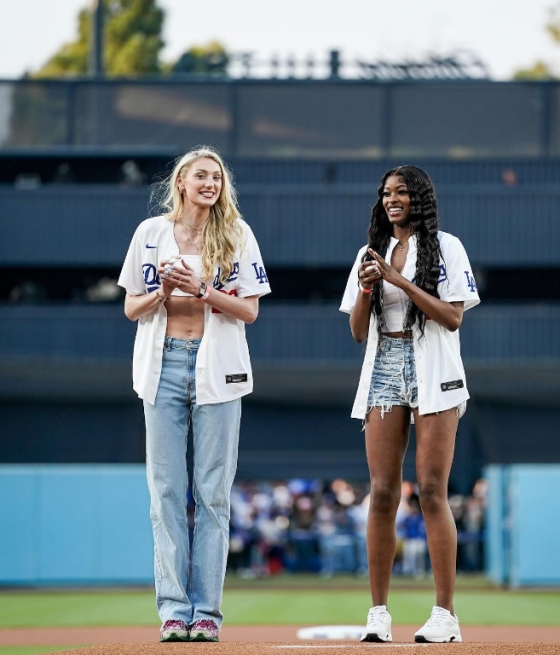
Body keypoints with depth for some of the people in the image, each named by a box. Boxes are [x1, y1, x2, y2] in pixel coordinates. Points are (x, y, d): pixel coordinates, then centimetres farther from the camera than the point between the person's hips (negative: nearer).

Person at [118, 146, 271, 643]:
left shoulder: (237, 235, 5)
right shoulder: (151, 233, 8)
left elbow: (249, 310, 0)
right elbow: (132, 308, 9)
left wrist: (201, 290, -14)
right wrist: (163, 293, -11)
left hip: (216, 368, -1)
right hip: (164, 365, 1)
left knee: (213, 491, -2)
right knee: (167, 490, -2)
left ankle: (207, 611, -1)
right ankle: (173, 610, -2)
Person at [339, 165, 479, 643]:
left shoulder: (445, 247, 3)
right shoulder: (372, 253, 16)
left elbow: (453, 317, -7)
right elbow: (358, 332, 14)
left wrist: (401, 281, -12)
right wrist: (367, 288, -4)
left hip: (433, 373, -4)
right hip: (383, 371, 4)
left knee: (432, 491, -9)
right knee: (383, 492, -2)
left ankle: (446, 614, -8)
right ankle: (379, 612, 1)